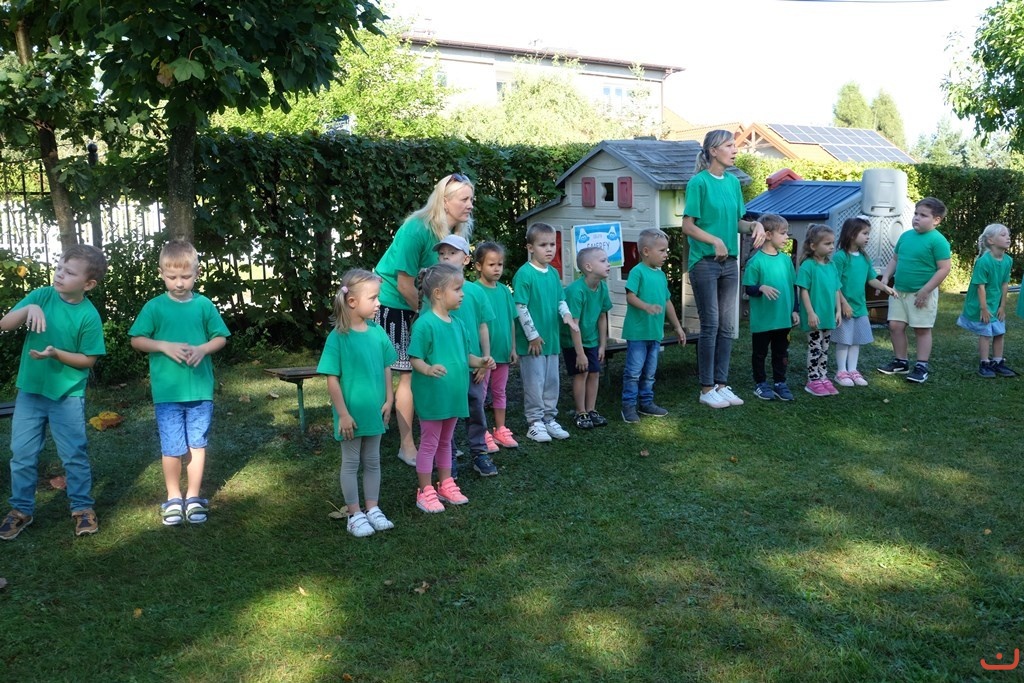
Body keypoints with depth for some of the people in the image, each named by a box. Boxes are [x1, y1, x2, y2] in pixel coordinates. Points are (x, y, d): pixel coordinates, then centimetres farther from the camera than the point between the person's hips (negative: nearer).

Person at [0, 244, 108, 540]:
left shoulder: (89, 315, -13)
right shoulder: (41, 296, -5)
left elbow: (88, 359, -10)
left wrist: (56, 353, -24)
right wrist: (28, 309, -26)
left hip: (67, 396, -3)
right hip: (29, 391, 3)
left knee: (74, 455, 6)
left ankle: (82, 507, 22)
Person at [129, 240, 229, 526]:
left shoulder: (204, 305, 1)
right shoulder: (154, 307, -3)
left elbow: (220, 338, 6)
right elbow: (136, 340, 0)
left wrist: (202, 349, -13)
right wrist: (165, 346, -15)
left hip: (200, 389, 1)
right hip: (167, 392, -1)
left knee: (197, 444, 10)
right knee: (172, 447, 3)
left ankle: (193, 496, 24)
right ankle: (173, 497, 22)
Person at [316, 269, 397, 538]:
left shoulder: (377, 332, -3)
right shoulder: (338, 337, -17)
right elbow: (332, 379, -15)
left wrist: (389, 400, 3)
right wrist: (343, 414, -16)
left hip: (374, 411, 5)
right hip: (351, 413, -5)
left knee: (372, 462, 16)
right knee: (350, 463, 10)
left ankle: (373, 509, 29)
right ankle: (355, 514, 20)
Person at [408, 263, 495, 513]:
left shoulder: (457, 323, 6)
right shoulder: (425, 323, -17)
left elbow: (464, 355, 14)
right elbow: (414, 358, -18)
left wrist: (480, 361, -4)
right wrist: (428, 369, -36)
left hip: (453, 394, 7)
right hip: (431, 395, -7)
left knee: (445, 441, 19)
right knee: (429, 443, 4)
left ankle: (446, 485, 32)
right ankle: (425, 492, 16)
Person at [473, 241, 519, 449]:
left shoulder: (504, 290, 4)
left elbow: (511, 320, 10)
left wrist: (513, 348, 10)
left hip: (502, 352, 6)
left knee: (500, 392, 16)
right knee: (480, 393, 5)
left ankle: (501, 430, 28)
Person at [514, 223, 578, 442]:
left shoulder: (553, 273, 7)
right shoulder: (524, 274, -14)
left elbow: (561, 299, 15)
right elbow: (520, 307, -15)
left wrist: (567, 314, -8)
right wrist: (533, 335, -14)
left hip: (552, 338, 7)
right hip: (532, 340, -7)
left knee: (552, 382, 14)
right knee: (534, 383, 2)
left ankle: (549, 419, 27)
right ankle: (535, 423, 13)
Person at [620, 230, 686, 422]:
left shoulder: (661, 274, 12)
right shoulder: (637, 271, -11)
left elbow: (668, 302, 19)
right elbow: (630, 296, -19)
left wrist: (677, 327, 21)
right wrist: (647, 307, -35)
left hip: (655, 332, 7)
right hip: (637, 332, -7)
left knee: (650, 372, 15)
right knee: (634, 371, -1)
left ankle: (646, 402, 26)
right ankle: (629, 405, 8)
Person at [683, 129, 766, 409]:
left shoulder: (733, 182, 10)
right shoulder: (699, 182, -9)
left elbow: (737, 221, 15)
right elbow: (688, 226, -11)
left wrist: (755, 224, -4)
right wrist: (715, 241, -21)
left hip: (729, 262, 7)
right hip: (705, 262, -6)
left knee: (727, 326, 9)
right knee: (710, 325, -3)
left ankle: (721, 384, 19)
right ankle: (707, 388, 7)